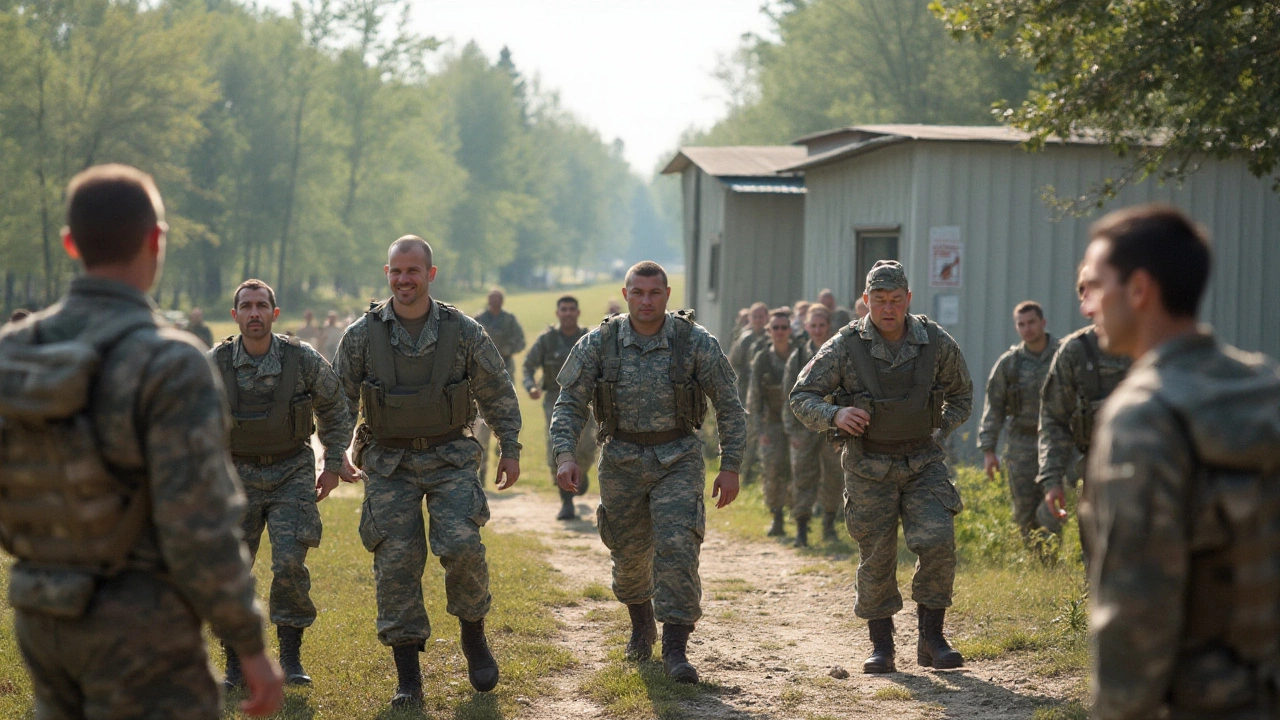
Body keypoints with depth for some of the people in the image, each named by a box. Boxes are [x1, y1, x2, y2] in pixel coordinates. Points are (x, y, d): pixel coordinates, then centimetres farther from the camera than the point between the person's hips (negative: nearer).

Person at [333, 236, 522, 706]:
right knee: (395, 563, -3)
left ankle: (474, 636, 9)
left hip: (450, 457, -1)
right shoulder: (362, 335, -3)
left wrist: (510, 450, 7)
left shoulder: (463, 332, -4)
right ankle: (407, 676, 4)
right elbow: (339, 400, 5)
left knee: (462, 546, -18)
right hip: (389, 463, 1)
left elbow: (499, 394, 7)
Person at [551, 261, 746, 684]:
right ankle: (641, 625, 42)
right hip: (622, 460, 2)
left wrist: (730, 467, -4)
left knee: (677, 548, -16)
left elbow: (729, 406, -1)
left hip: (678, 460, -2)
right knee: (629, 553, 14)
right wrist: (565, 455, -16)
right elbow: (570, 403, -1)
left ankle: (675, 650, -13)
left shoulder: (696, 343, -9)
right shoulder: (599, 344, -6)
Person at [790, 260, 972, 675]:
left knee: (938, 542, -15)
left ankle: (931, 640, -2)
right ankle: (881, 647, 18)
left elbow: (962, 394, 15)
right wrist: (834, 415, -22)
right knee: (876, 558, 2)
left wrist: (940, 431, 3)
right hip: (869, 468, -1)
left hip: (924, 464, 1)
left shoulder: (936, 343, -4)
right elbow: (801, 396, -4)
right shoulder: (846, 347, -10)